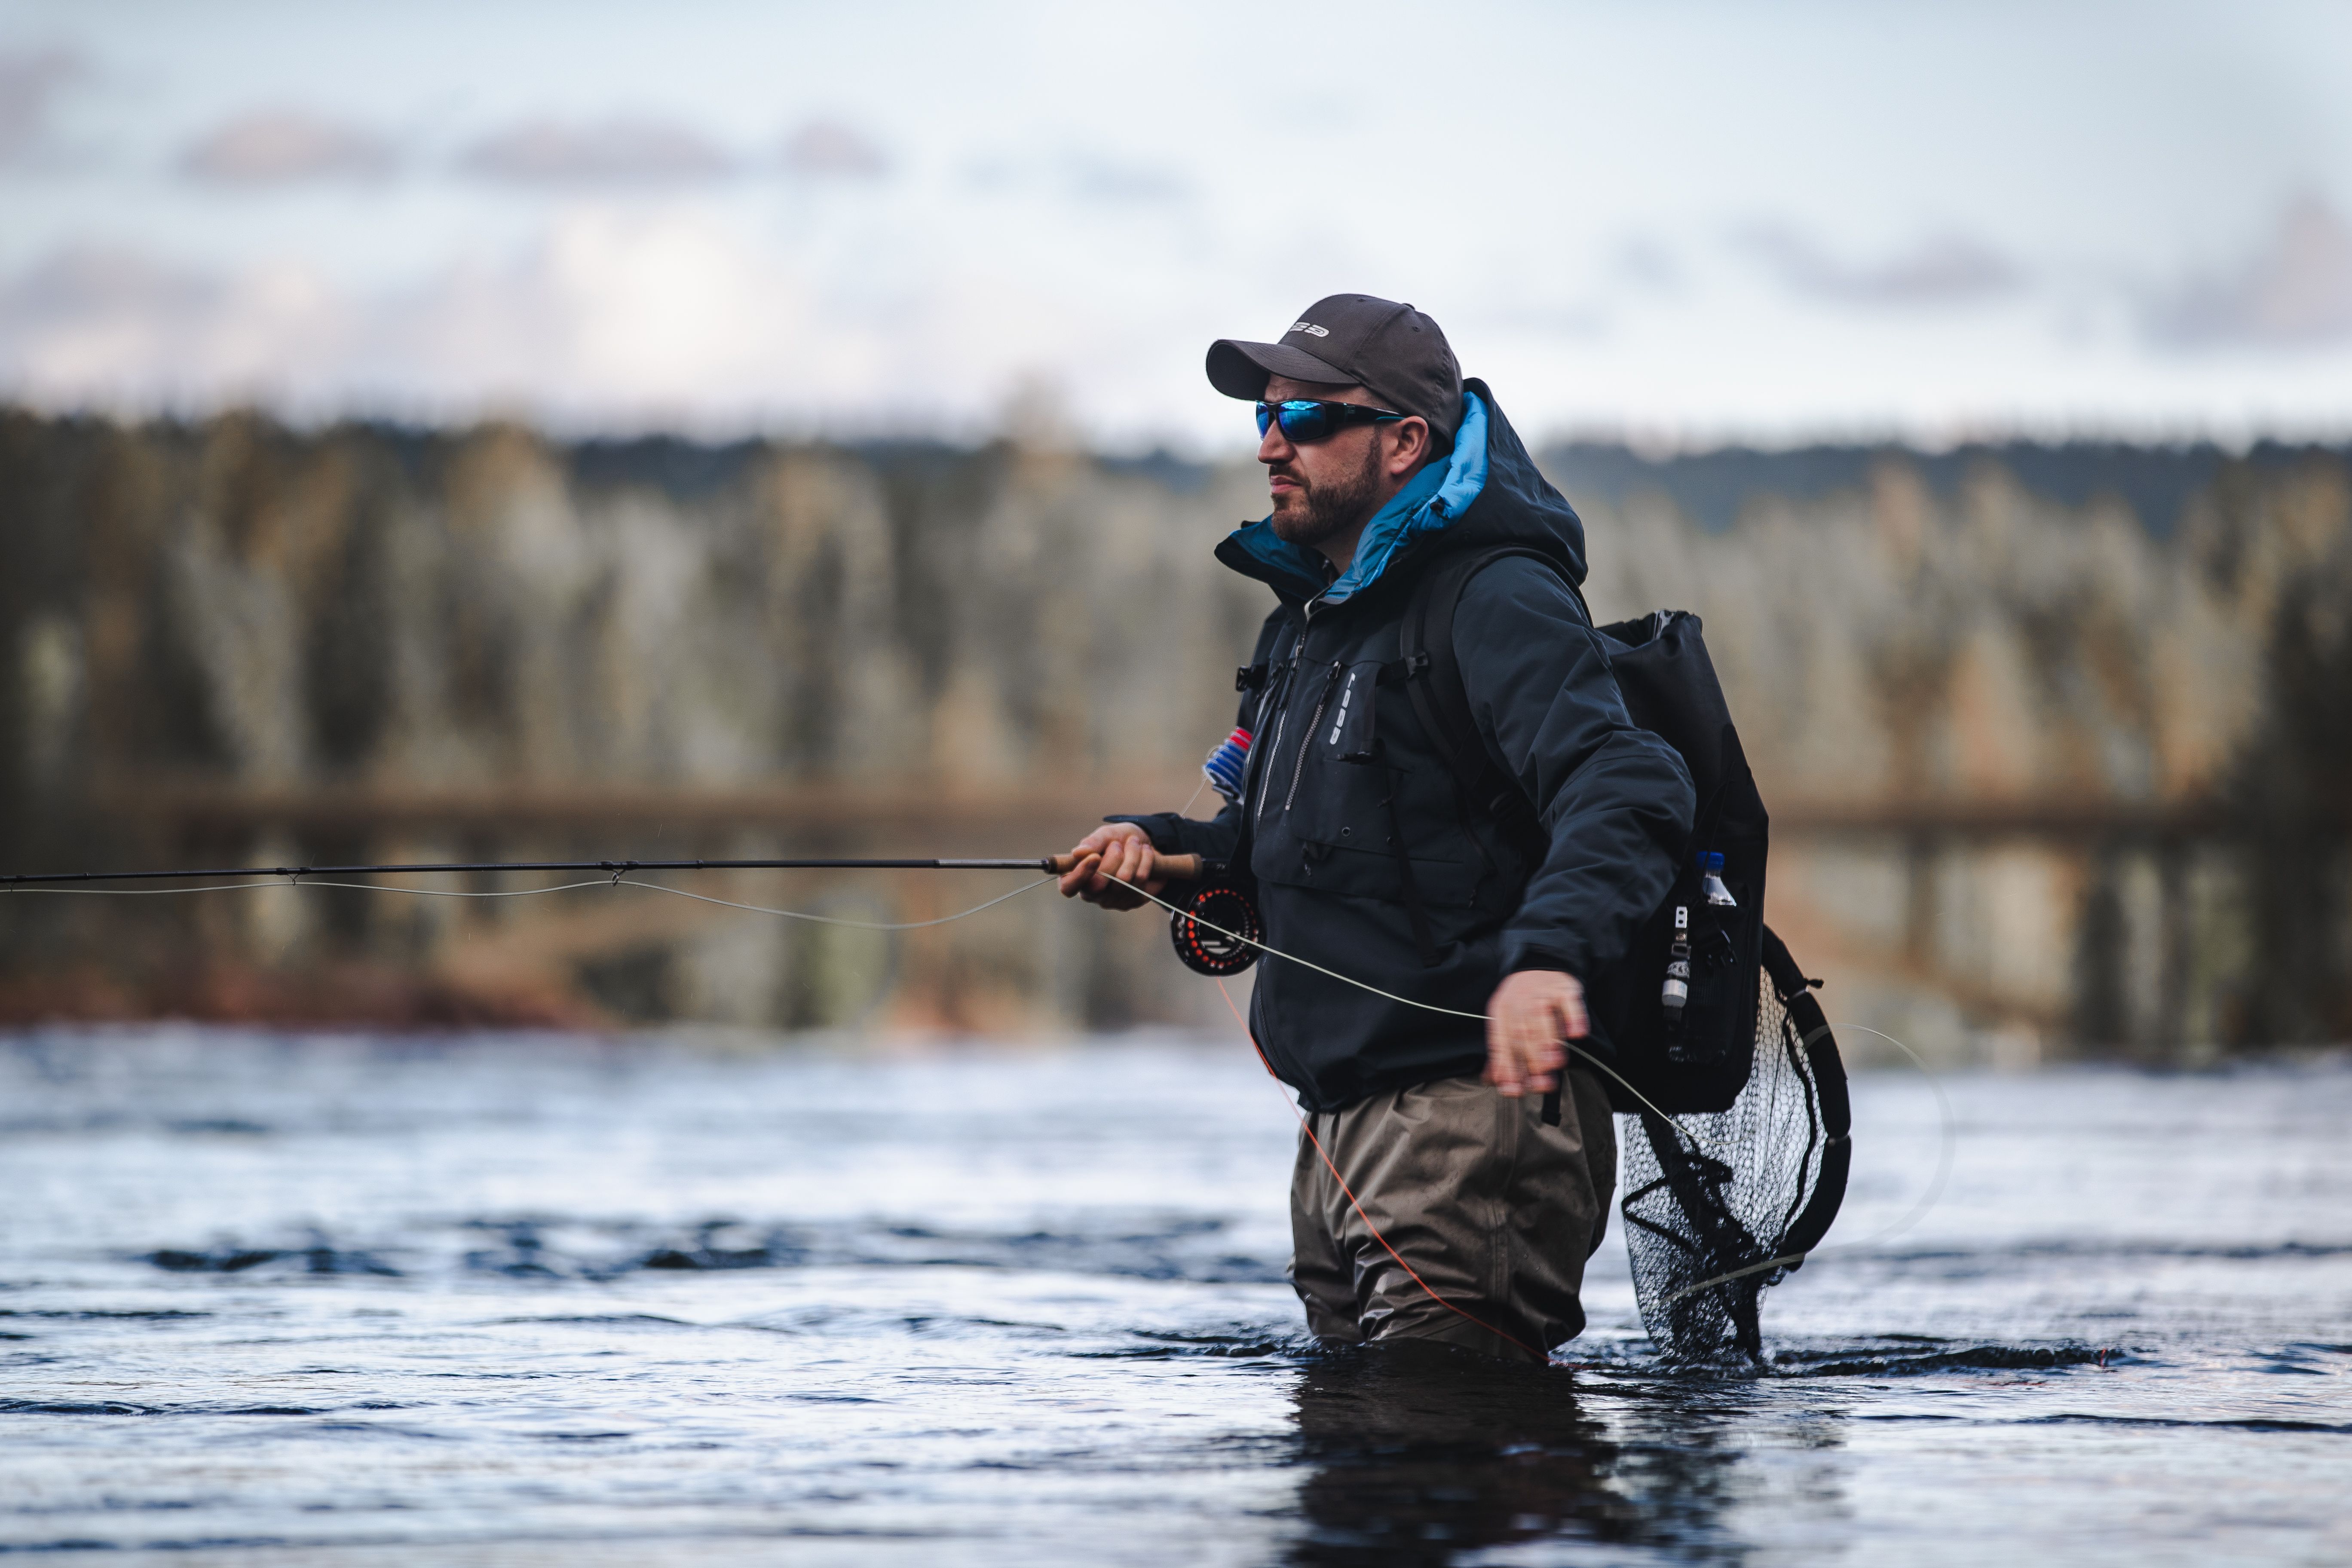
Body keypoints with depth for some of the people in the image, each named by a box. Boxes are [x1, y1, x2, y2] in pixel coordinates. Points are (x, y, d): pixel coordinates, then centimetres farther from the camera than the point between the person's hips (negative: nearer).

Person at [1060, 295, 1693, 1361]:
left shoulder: (1497, 605, -13)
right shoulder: (1313, 614, 17)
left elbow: (1628, 793, -29)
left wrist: (1549, 950, -47)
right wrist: (1161, 848, 8)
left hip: (1472, 1110, -10)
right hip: (1341, 1130, 10)